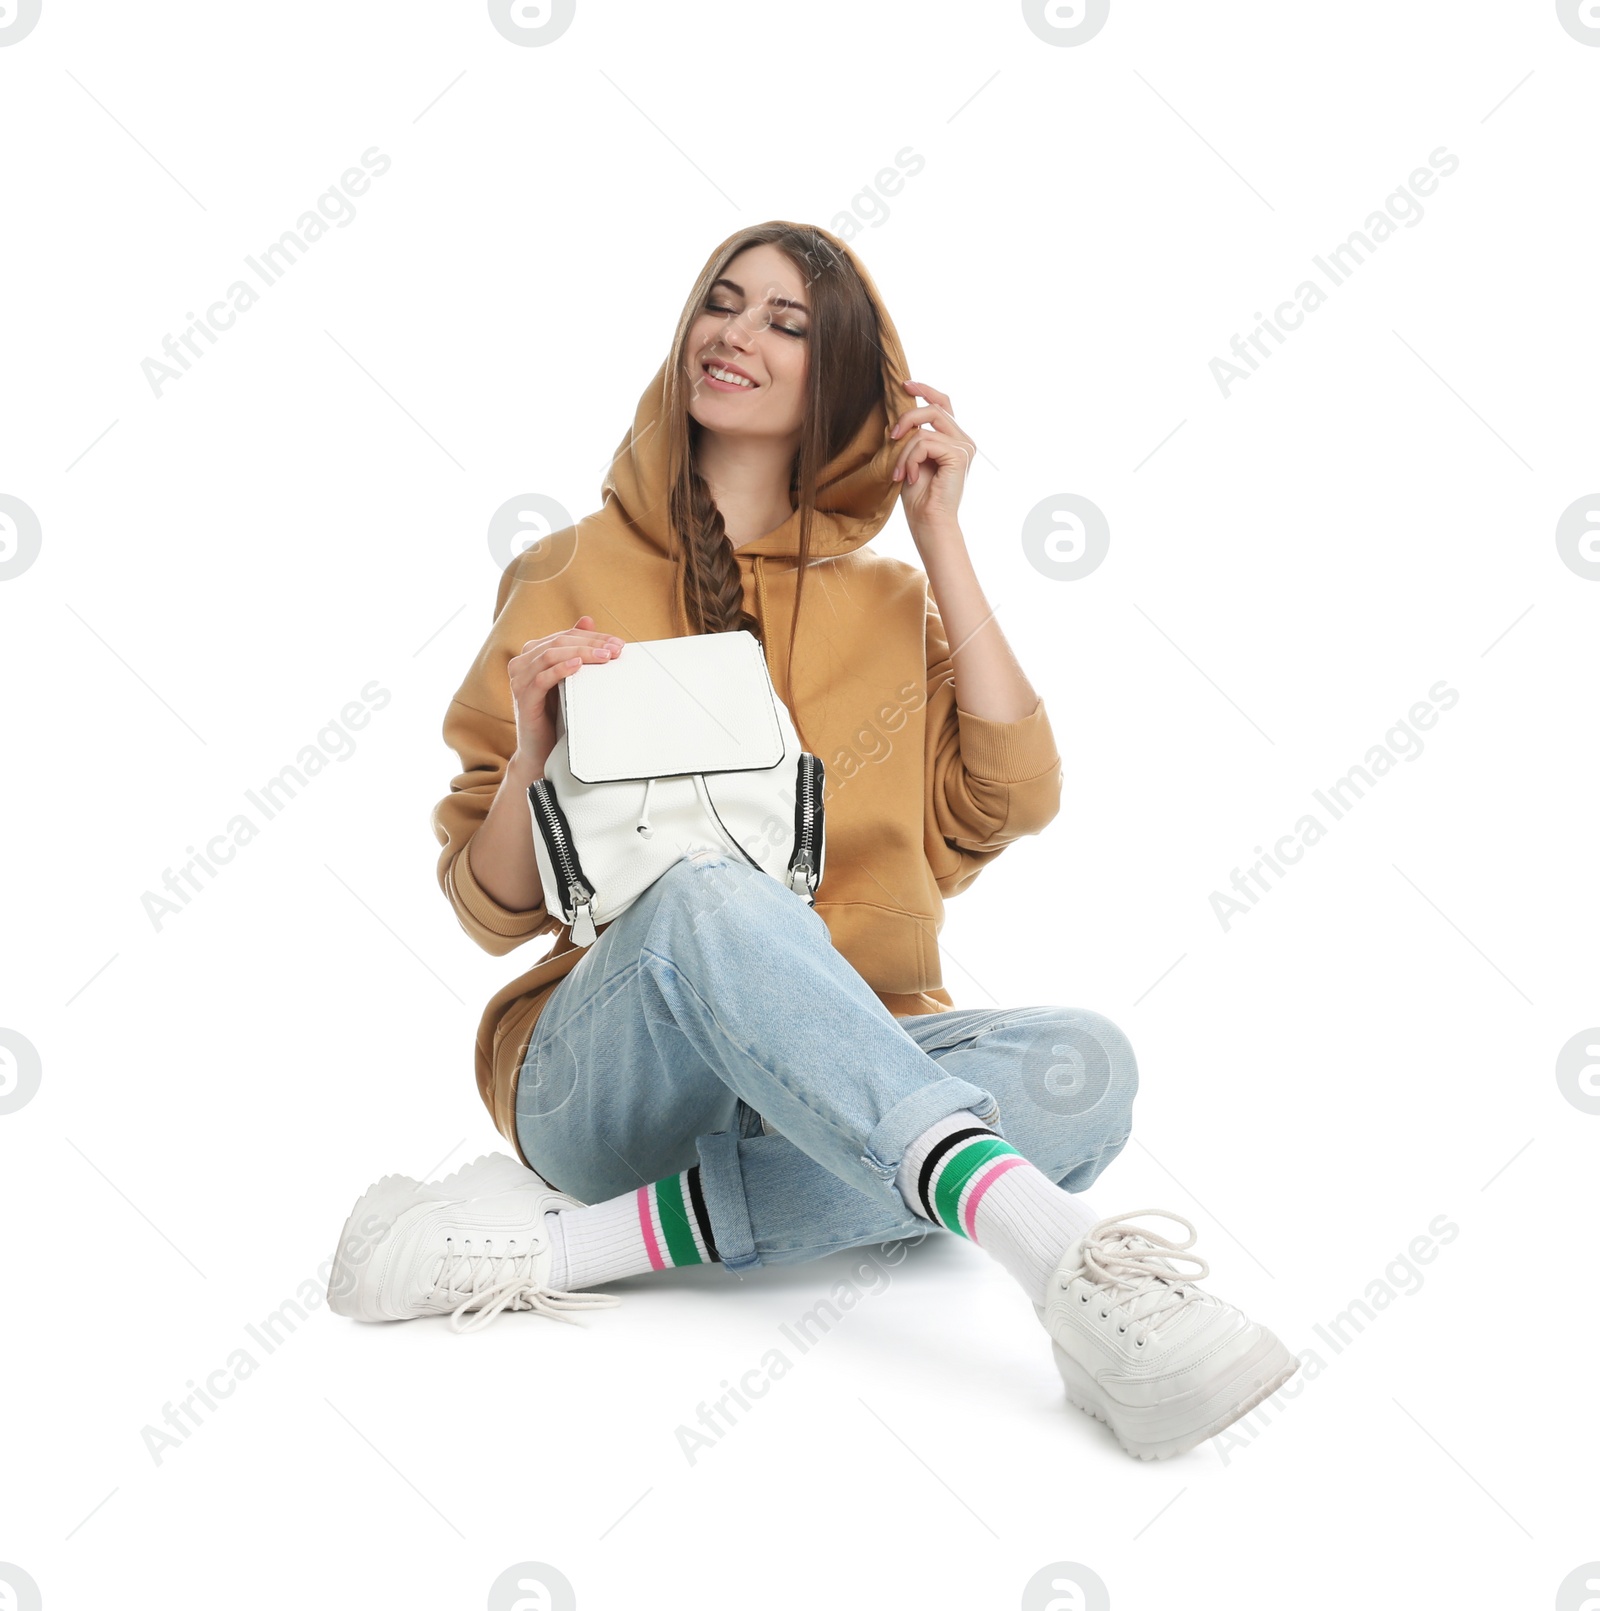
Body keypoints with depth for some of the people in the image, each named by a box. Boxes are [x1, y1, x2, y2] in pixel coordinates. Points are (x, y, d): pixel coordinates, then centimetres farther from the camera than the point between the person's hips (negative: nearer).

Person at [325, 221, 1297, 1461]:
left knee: (1083, 1067, -28)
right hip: (606, 1070, -2)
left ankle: (582, 1239, -31)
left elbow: (1006, 805, -2)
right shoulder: (571, 580, 8)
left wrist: (942, 536, 2)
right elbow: (495, 912, 7)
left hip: (845, 1082, 3)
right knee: (708, 896, -35)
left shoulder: (890, 602, 16)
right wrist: (532, 748, -14)